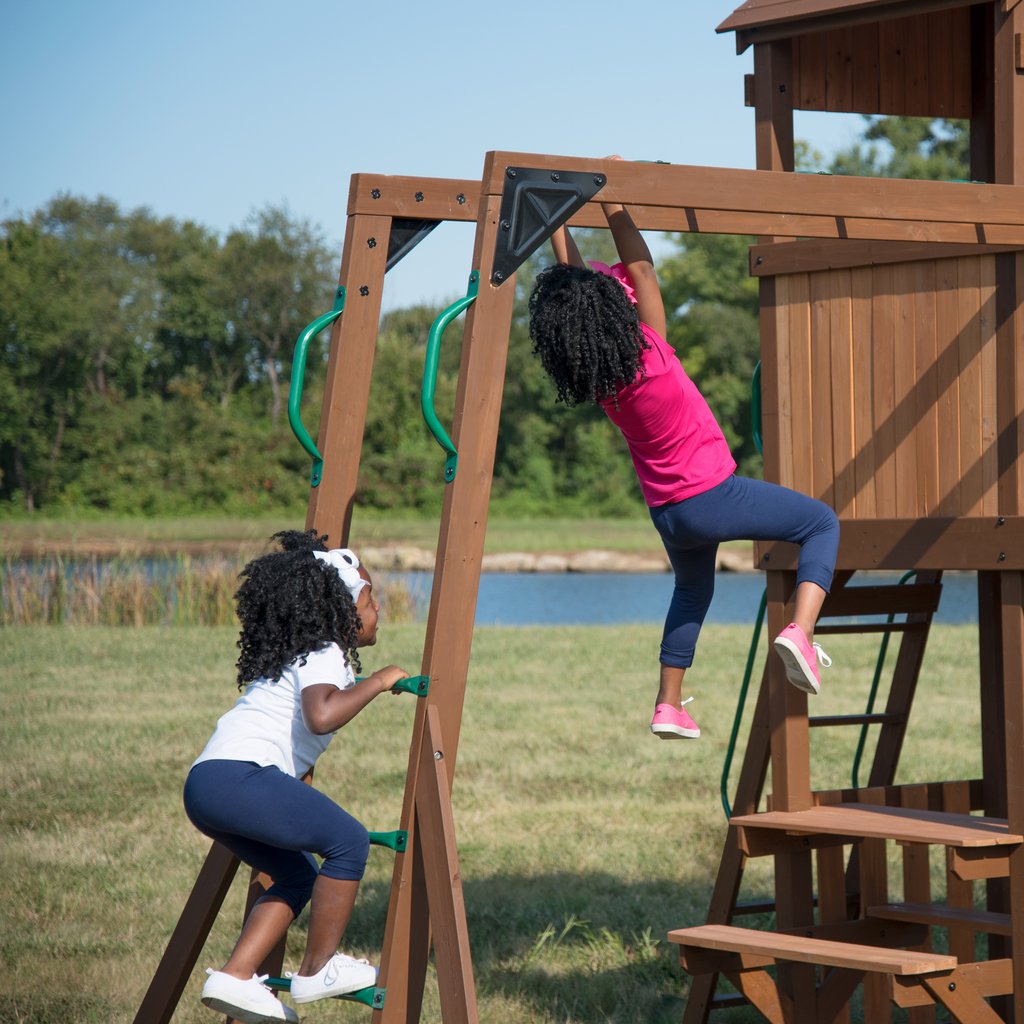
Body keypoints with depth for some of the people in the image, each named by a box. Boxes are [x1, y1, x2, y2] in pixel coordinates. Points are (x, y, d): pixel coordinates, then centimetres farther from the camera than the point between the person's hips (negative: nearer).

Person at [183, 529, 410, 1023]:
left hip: (208, 782, 11)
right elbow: (321, 715, -27)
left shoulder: (296, 653, 24)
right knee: (348, 840, -12)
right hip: (235, 775, -11)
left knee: (297, 875, 20)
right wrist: (376, 682, -14)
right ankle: (317, 970, -3)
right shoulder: (323, 657, -6)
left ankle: (235, 977, 10)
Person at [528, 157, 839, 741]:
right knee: (823, 523, 8)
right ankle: (801, 631, -12)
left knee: (693, 590, 32)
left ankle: (669, 705, 29)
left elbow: (570, 276, -1)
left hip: (667, 512, 7)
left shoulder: (594, 380, -6)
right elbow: (641, 266, -19)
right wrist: (614, 202, -15)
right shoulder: (649, 354, -23)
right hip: (713, 496, -7)